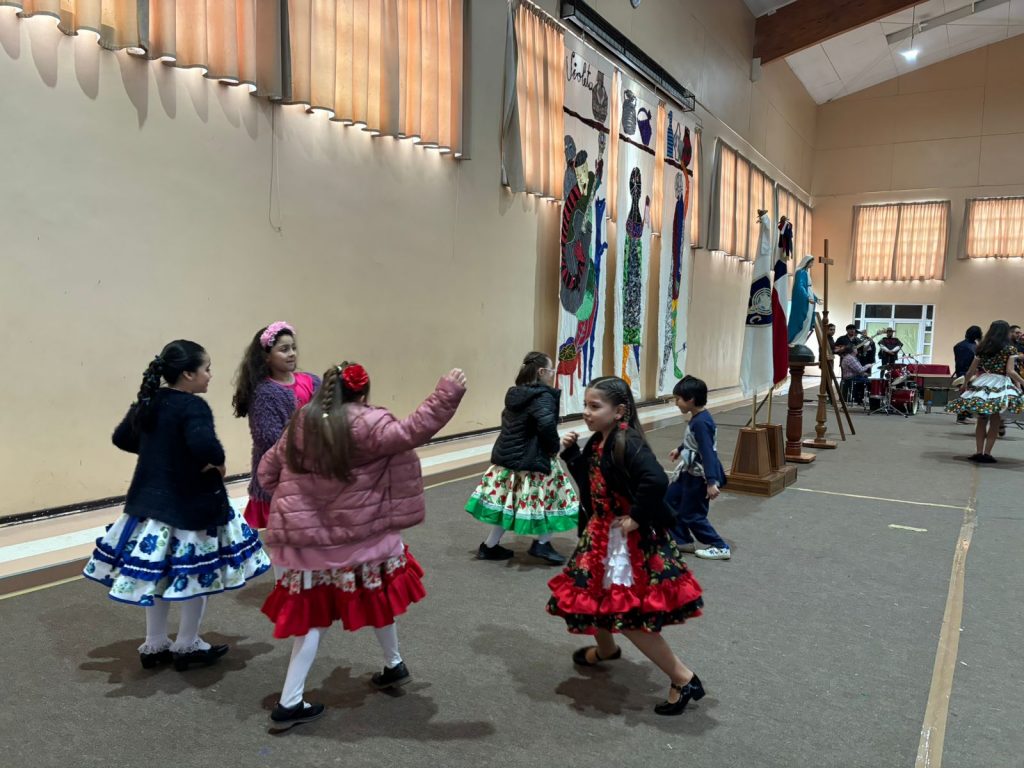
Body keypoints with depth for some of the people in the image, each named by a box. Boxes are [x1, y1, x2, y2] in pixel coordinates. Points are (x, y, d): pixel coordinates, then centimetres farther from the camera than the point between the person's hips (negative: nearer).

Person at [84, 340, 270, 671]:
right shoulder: (192, 406, -21)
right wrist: (218, 463, -19)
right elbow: (205, 445, -39)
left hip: (151, 500, 8)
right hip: (192, 504, -8)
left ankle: (154, 646, 30)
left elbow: (122, 438, 16)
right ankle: (186, 646, 23)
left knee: (158, 576, 18)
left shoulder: (147, 402, 4)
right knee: (198, 577, 10)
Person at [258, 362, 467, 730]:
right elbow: (411, 432, -22)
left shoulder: (300, 424, 2)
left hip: (310, 538, 4)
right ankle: (394, 665, 39)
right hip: (359, 535, -3)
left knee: (312, 613, 10)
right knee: (377, 599, 21)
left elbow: (267, 471, 9)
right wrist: (446, 394, -20)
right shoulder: (365, 423, -16)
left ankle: (289, 702, 7)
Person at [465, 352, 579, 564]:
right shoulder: (543, 396, -18)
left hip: (507, 457, 8)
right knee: (555, 499, 9)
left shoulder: (515, 395, 9)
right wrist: (554, 447, -16)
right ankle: (542, 544, 11)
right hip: (532, 461, -8)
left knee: (508, 502, 17)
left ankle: (489, 546, 22)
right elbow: (547, 424, -33)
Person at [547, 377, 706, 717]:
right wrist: (572, 453, 3)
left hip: (632, 541, -9)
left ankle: (684, 679, 8)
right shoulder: (597, 442, 5)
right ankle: (606, 649, 52)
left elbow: (656, 481, -36)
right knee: (592, 595, 22)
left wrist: (637, 518, -26)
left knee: (628, 616, -6)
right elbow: (588, 483, 15)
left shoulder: (628, 443, -24)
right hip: (602, 535, 9)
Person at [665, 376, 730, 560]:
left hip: (699, 476, -10)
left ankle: (720, 547, 14)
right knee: (670, 499, 17)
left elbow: (708, 453, -31)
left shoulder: (701, 422, -27)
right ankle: (682, 540, 27)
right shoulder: (697, 418, 3)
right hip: (690, 472, 10)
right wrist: (680, 449, 40)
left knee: (692, 514, 2)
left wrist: (711, 482, -34)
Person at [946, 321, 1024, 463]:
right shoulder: (1010, 349, -3)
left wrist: (965, 384, 24)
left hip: (981, 384, 4)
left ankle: (979, 452, 5)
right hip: (1000, 385, -3)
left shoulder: (981, 348, 8)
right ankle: (987, 453, -2)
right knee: (995, 421, 2)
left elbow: (970, 372, 8)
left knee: (982, 420, 9)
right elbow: (1010, 372, -12)